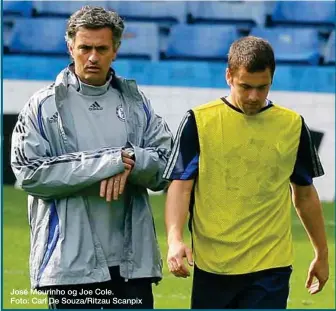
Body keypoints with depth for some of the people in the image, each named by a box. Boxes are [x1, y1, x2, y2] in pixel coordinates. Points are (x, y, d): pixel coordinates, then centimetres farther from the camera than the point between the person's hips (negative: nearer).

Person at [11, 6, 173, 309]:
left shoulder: (136, 102, 12)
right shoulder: (44, 107, 2)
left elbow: (167, 165, 6)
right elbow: (30, 173, -10)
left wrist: (130, 162, -16)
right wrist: (108, 163, -14)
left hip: (133, 259, 3)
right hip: (70, 260, -3)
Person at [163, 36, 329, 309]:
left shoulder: (293, 125, 5)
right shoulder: (199, 122, -1)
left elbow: (304, 193, 15)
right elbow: (181, 185, -5)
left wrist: (322, 253, 20)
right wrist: (175, 239, -21)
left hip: (270, 267, 0)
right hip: (212, 265, 0)